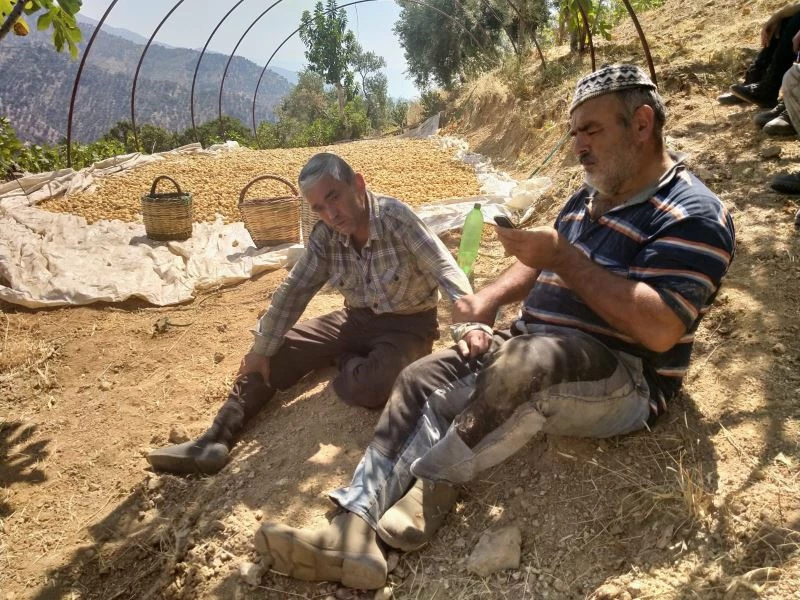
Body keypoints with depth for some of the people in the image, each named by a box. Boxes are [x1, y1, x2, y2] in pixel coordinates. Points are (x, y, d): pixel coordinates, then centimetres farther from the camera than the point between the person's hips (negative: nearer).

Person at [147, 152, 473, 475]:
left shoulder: (396, 218, -24)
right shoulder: (324, 235, -7)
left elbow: (446, 271, -29)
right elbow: (294, 289, -1)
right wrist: (262, 349, -1)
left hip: (408, 324, -5)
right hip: (357, 319, 6)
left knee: (369, 387, -35)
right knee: (275, 354, -4)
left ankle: (350, 361, 0)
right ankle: (216, 441, -4)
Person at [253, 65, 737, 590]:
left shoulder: (691, 215, -10)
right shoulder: (590, 196, 16)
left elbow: (659, 331, -24)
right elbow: (540, 266, 25)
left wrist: (564, 258, -21)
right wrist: (488, 301, 5)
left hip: (624, 379, -8)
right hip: (536, 348, 8)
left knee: (518, 366, -38)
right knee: (422, 379, -8)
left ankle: (431, 485, -13)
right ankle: (354, 533, -19)